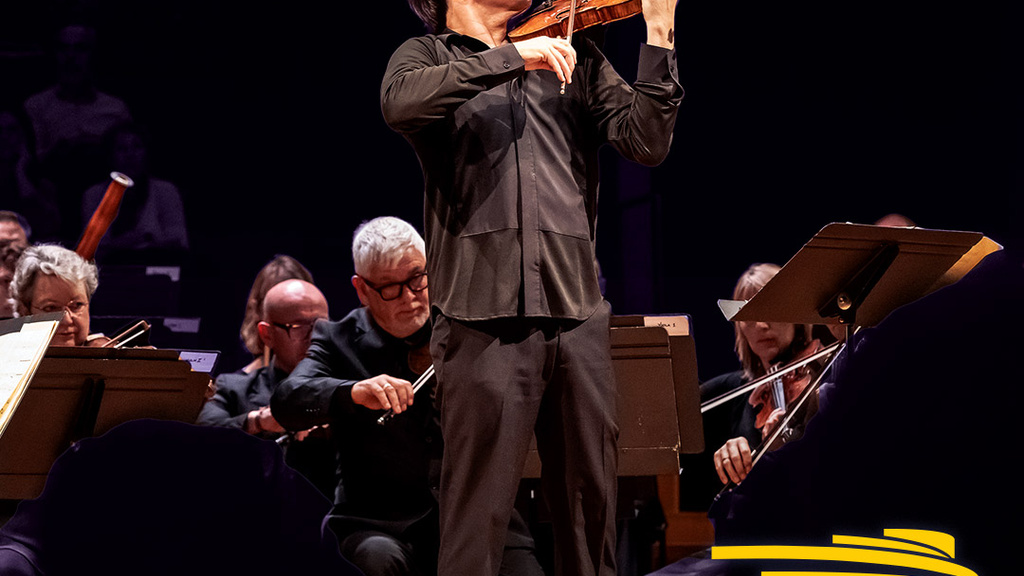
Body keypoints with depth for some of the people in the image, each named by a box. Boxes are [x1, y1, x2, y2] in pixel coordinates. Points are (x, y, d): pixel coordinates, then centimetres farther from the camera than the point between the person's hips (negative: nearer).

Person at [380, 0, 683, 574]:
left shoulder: (576, 57, 17)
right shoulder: (427, 55, 10)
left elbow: (646, 143, 5)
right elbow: (402, 101, -14)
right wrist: (512, 57, -19)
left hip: (578, 314, 3)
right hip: (484, 317, -3)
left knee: (592, 508, 7)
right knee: (478, 519, -4)